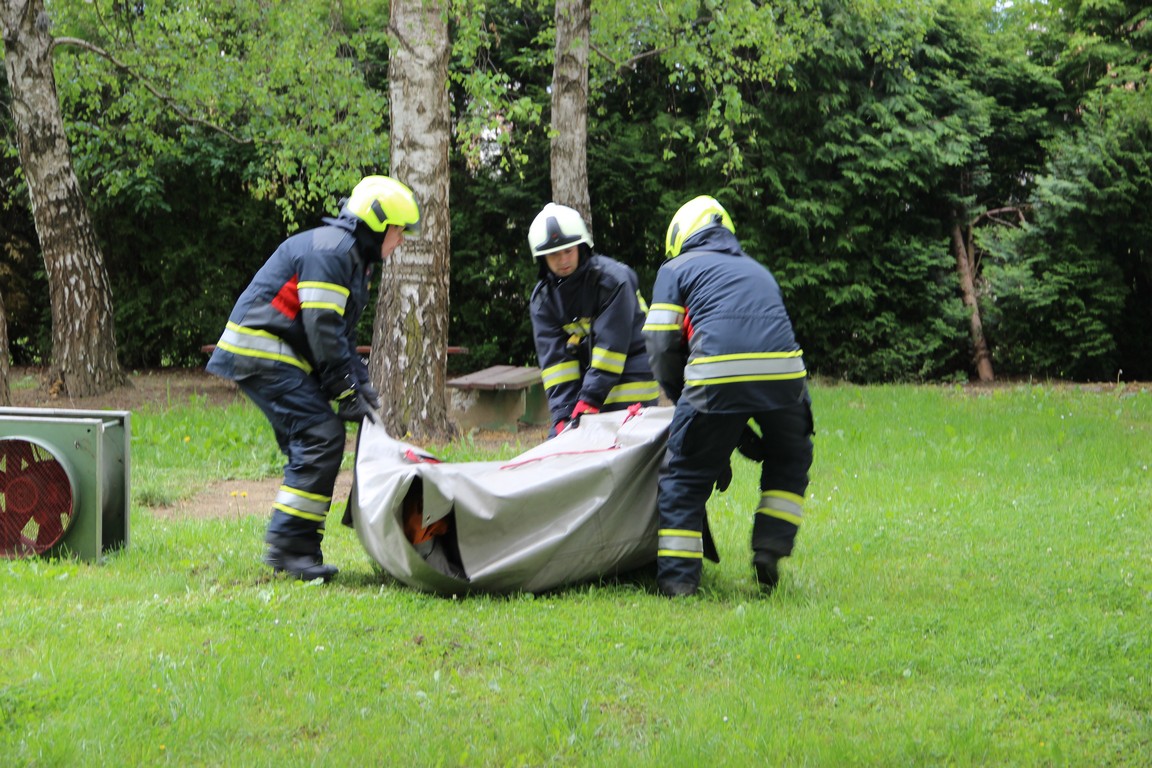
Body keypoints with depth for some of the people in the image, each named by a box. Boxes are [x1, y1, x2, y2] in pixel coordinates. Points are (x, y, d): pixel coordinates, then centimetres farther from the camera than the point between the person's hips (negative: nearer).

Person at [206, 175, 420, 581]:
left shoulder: (352, 258, 20)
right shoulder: (330, 251, -15)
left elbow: (341, 333, 22)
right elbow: (322, 329, -21)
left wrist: (361, 383, 9)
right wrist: (347, 393, -19)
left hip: (281, 358, 11)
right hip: (261, 351, -11)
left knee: (309, 447, 10)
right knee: (321, 437, -18)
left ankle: (290, 547, 13)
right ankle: (289, 545, -18)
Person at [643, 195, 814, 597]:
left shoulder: (677, 268, 19)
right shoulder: (757, 270, 34)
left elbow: (662, 346, 11)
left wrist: (684, 400, 24)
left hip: (717, 377, -4)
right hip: (783, 373, 4)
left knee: (685, 477, 8)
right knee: (789, 461, 28)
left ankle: (677, 579, 4)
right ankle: (770, 547, 16)